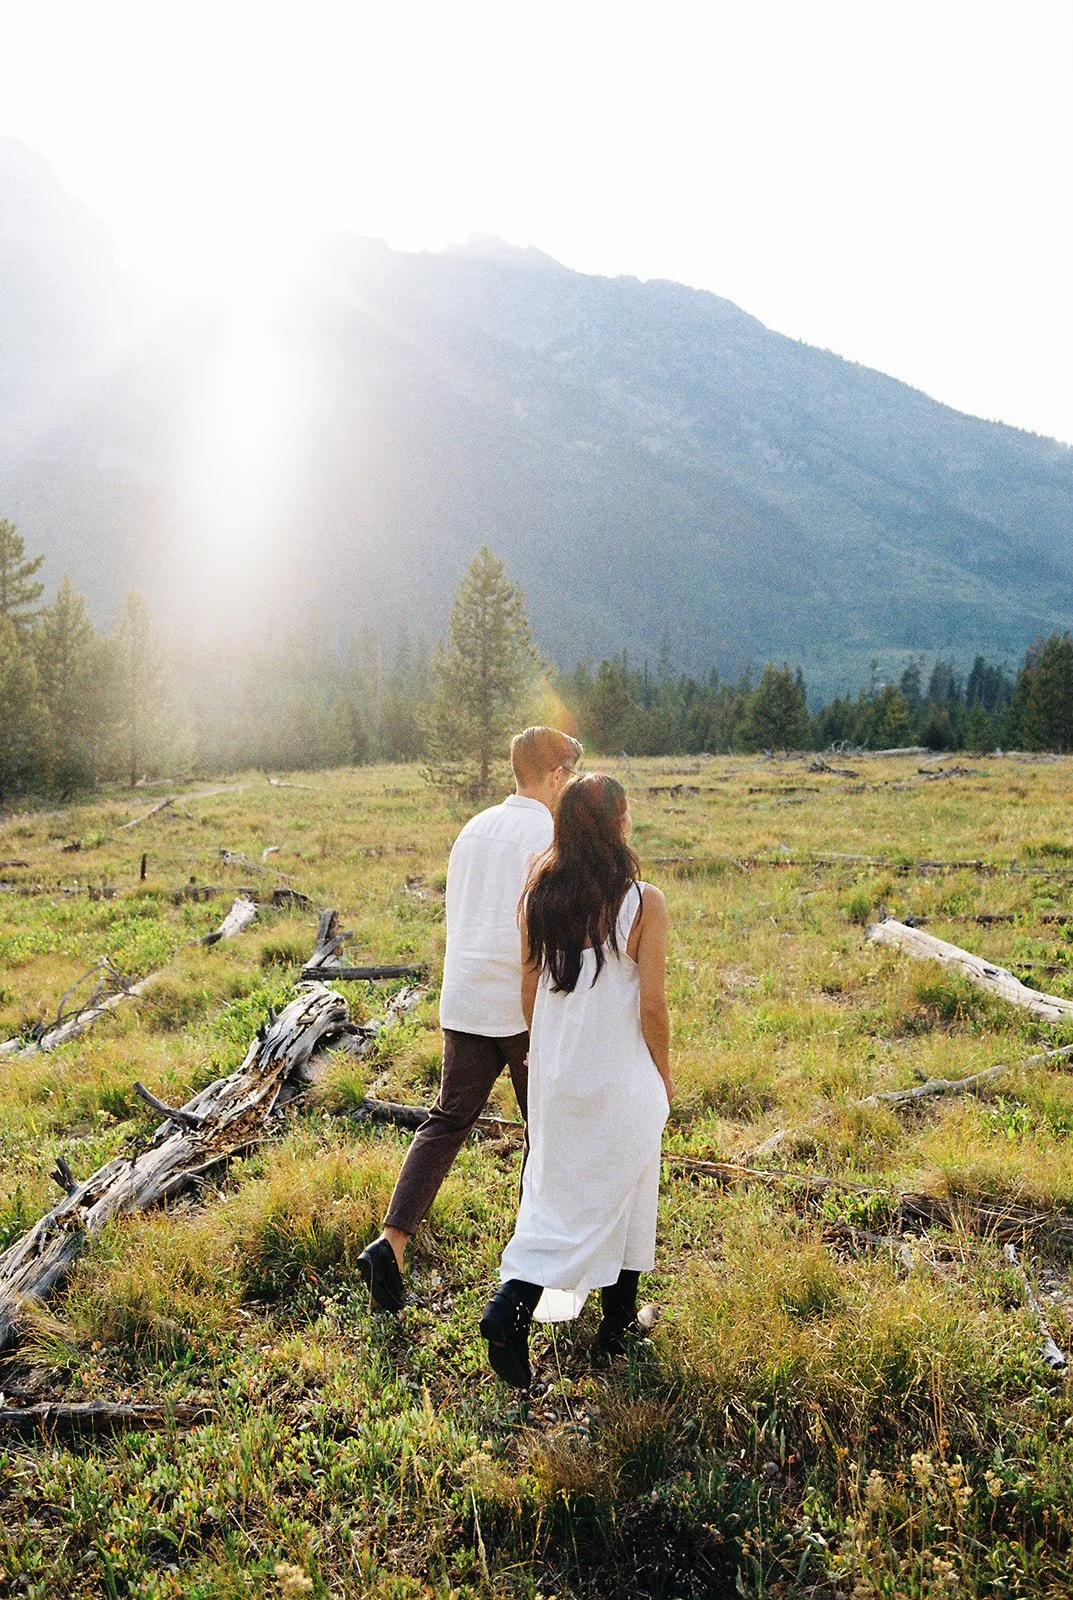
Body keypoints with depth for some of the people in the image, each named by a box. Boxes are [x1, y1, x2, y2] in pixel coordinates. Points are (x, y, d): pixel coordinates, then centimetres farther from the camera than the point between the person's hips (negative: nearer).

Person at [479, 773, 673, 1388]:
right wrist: (664, 1071, 2)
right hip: (621, 1078, -3)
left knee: (557, 1192, 21)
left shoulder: (539, 897, -4)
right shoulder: (643, 902, -17)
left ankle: (511, 1306, 13)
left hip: (554, 1072, 4)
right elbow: (653, 1003, -14)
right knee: (624, 1193, 16)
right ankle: (620, 1320, 31)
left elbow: (529, 993, 3)